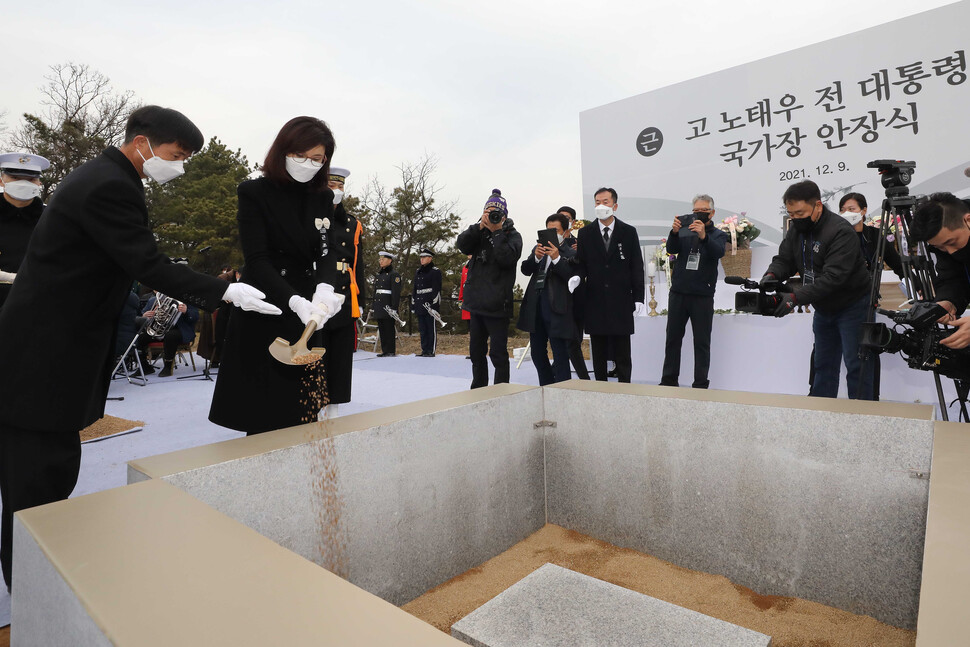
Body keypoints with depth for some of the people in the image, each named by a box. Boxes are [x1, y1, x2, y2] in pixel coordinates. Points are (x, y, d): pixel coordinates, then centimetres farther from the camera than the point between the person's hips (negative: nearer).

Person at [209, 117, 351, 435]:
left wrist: (324, 288, -27)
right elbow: (257, 259, -12)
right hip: (262, 314, -3)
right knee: (263, 416, 1)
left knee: (304, 412, 4)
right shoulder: (254, 192, -4)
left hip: (306, 315, 3)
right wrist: (294, 301, -28)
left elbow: (328, 250, -4)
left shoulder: (322, 198, 8)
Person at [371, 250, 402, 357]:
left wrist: (394, 308, -18)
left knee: (389, 328, -5)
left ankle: (391, 351, 2)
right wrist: (374, 307, 17)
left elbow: (396, 292, -12)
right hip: (379, 306, 8)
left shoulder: (394, 274, -6)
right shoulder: (378, 274, 17)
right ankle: (384, 350, 15)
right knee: (381, 328, 9)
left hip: (388, 305, -8)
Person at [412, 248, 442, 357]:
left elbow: (437, 289, -8)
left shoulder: (435, 271, -2)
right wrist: (413, 304, 15)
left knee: (431, 328, -3)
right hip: (420, 305, 7)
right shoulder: (418, 271, 18)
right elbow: (414, 288, 21)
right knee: (422, 328, 8)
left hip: (430, 304, -7)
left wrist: (434, 304, -15)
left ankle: (431, 351, 2)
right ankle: (424, 350, 14)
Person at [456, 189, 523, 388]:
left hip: (497, 303, -6)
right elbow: (463, 245, -3)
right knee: (476, 351, 16)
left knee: (498, 353, -4)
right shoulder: (479, 233, 15)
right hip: (476, 301, 6)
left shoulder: (512, 235, 1)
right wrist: (480, 226, -11)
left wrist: (497, 232, -12)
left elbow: (506, 257, -17)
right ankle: (478, 389, 29)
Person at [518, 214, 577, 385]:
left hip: (556, 309, -6)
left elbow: (573, 277, -14)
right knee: (537, 352, 14)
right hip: (535, 307, 6)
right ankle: (546, 389, 29)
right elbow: (525, 270, 6)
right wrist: (536, 257, -11)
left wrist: (556, 258, -22)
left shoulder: (571, 253, 0)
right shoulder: (538, 248, 17)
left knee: (560, 355, -3)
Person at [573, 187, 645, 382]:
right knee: (598, 354, 9)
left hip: (621, 302, -1)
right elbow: (580, 263, 9)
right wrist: (578, 277, -15)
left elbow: (637, 267, 3)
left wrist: (638, 298, -2)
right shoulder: (585, 233, 8)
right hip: (595, 302, 1)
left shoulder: (629, 232, 5)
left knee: (622, 354, 5)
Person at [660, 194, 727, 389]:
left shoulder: (718, 235, 7)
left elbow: (718, 252, -15)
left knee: (702, 342, 2)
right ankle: (669, 381, 15)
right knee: (673, 338, 6)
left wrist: (703, 236, -33)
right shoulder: (685, 230, 12)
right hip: (678, 292, 2)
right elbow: (671, 249, -6)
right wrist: (674, 232, -26)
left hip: (702, 295, -2)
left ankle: (701, 384, 10)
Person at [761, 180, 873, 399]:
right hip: (823, 308, 8)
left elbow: (833, 277, -34)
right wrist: (772, 275, -22)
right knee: (823, 364, 15)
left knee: (856, 365, -1)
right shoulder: (797, 229, -1)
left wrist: (796, 297, -41)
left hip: (852, 306, -8)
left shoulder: (841, 232, -26)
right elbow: (784, 259, 1)